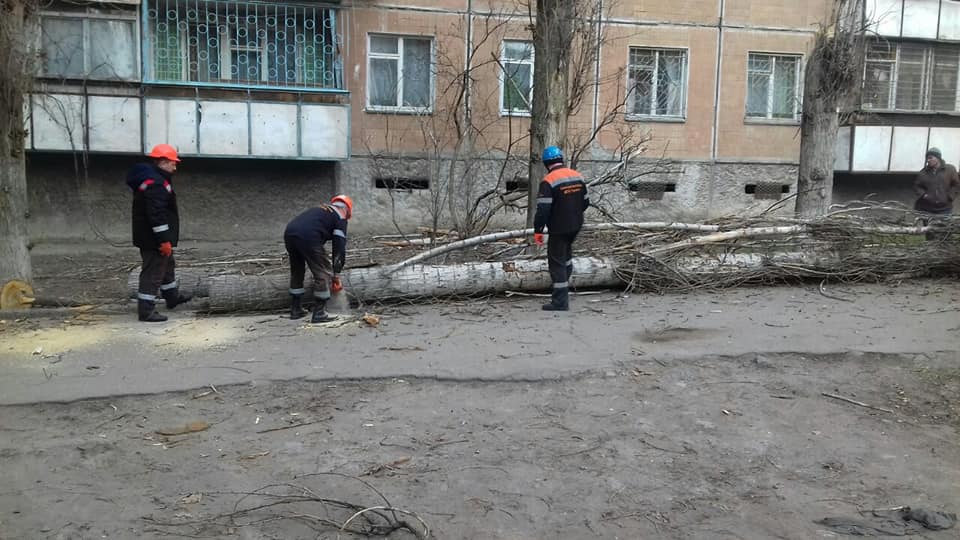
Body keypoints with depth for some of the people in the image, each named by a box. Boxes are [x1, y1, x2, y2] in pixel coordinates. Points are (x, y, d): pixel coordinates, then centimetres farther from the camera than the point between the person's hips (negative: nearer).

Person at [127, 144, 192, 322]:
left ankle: (172, 296, 41)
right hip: (154, 239, -11)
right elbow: (157, 214, -28)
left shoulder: (150, 178, 14)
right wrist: (164, 240, -25)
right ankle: (146, 311, -2)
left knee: (167, 266, 25)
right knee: (153, 273, -6)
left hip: (150, 237, 11)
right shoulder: (155, 183, -22)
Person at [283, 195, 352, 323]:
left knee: (296, 272, 24)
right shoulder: (340, 218, 13)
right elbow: (339, 248, 7)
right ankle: (319, 313, 6)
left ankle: (296, 310, 31)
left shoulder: (321, 209, 34)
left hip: (289, 232, 8)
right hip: (307, 237, -8)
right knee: (324, 274, 5)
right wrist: (336, 274, 13)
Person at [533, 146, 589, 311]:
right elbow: (585, 202, 13)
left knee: (557, 262, 1)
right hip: (576, 226, 7)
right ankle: (565, 284, 43)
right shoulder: (578, 176, 5)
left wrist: (538, 230, -12)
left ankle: (560, 302, 2)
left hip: (559, 228, -7)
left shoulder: (548, 182, -18)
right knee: (566, 253, 29)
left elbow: (543, 209, -21)